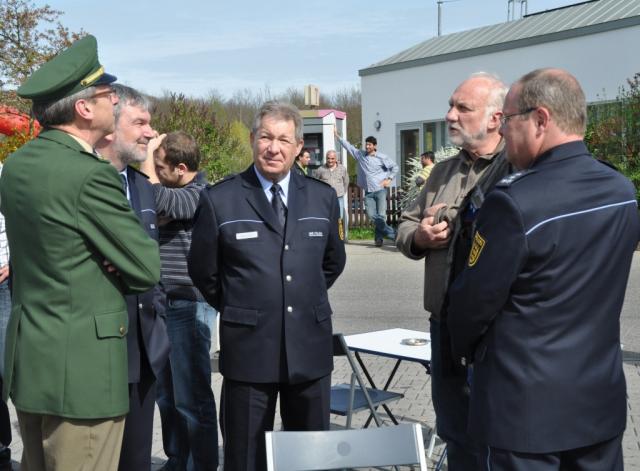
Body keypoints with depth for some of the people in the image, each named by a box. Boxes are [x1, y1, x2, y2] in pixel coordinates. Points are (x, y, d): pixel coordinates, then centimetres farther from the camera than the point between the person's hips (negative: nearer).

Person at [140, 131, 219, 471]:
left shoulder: (201, 195, -13)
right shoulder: (170, 192, 12)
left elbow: (159, 203, -28)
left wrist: (146, 157, -15)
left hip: (189, 307, -8)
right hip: (162, 305, 8)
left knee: (192, 398, 0)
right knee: (166, 395, 16)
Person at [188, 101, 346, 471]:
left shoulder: (323, 197, 5)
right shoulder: (219, 200, -5)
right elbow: (203, 271, 4)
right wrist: (238, 310, 10)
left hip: (310, 346, 3)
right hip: (249, 348, -2)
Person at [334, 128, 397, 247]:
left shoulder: (382, 157, 0)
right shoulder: (359, 154, 9)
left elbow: (394, 167, 9)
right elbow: (347, 145, 15)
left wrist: (389, 179, -1)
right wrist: (336, 135, 14)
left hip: (380, 190, -3)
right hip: (368, 192, 3)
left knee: (381, 216, -10)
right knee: (371, 215, -7)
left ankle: (378, 238, 3)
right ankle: (392, 233, 4)